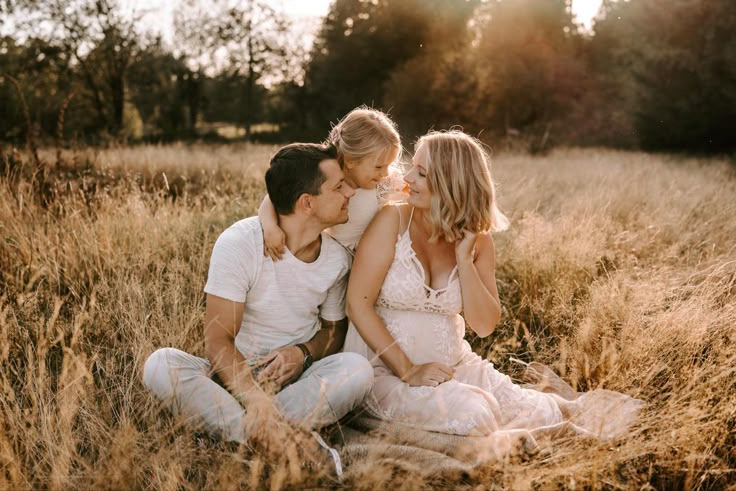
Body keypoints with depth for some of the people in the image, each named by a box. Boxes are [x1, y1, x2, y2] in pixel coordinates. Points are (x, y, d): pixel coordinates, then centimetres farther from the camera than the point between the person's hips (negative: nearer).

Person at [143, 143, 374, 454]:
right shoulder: (239, 243, -15)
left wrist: (304, 352, -10)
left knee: (357, 368, -28)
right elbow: (218, 339, -18)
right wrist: (255, 397, -35)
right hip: (235, 375, -2)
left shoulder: (338, 259, -2)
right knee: (160, 364, -30)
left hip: (297, 380, 3)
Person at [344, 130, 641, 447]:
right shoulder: (393, 221, -11)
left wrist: (464, 259, -13)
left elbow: (484, 325, -3)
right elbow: (358, 304, -13)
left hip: (454, 365, 4)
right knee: (473, 414, -28)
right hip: (386, 370, -3)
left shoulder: (477, 240, 1)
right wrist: (407, 371, -17)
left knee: (540, 412, -16)